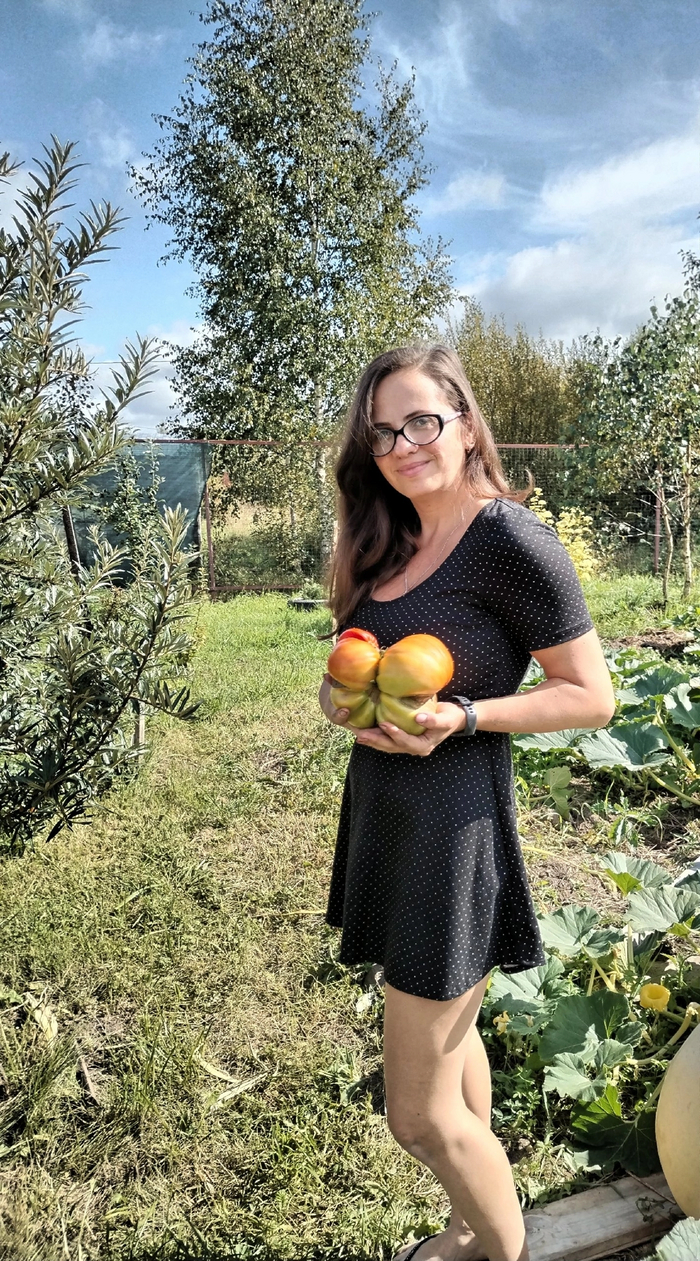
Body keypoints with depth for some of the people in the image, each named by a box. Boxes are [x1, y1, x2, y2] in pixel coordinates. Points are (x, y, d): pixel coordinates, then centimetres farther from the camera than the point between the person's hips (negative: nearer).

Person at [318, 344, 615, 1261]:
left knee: (420, 1114, 5)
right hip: (386, 809, 9)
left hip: (451, 825, -8)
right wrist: (338, 693, -3)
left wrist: (462, 717, -24)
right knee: (451, 1035, 25)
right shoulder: (393, 543, 8)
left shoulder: (510, 539, -16)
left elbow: (591, 696, -13)